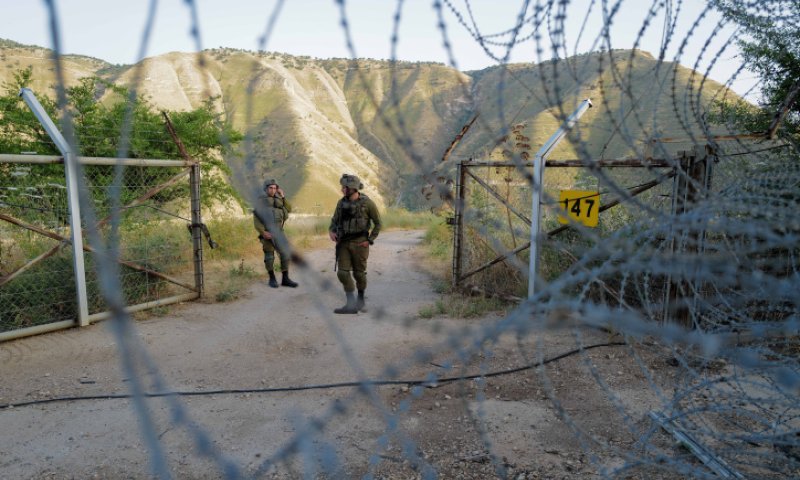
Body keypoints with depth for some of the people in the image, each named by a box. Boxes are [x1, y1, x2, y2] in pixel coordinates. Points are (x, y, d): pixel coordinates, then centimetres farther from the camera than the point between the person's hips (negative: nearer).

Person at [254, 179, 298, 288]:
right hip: (267, 233, -4)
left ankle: (285, 279, 5)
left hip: (278, 232, 4)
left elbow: (289, 209, 3)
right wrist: (262, 232, -17)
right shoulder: (260, 201, 0)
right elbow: (256, 219, -6)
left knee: (286, 253, -2)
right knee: (269, 256, 3)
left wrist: (283, 196, 0)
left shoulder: (278, 200, 14)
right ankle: (272, 279, 18)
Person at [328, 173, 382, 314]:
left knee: (359, 273, 7)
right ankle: (351, 304, 0)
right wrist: (331, 231, -5)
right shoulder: (341, 202, 5)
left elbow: (378, 223, -2)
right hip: (343, 243, 4)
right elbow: (335, 220, 15)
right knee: (343, 273, -5)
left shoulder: (367, 203, -9)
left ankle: (361, 299, 30)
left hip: (359, 243, -4)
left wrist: (370, 240, -8)